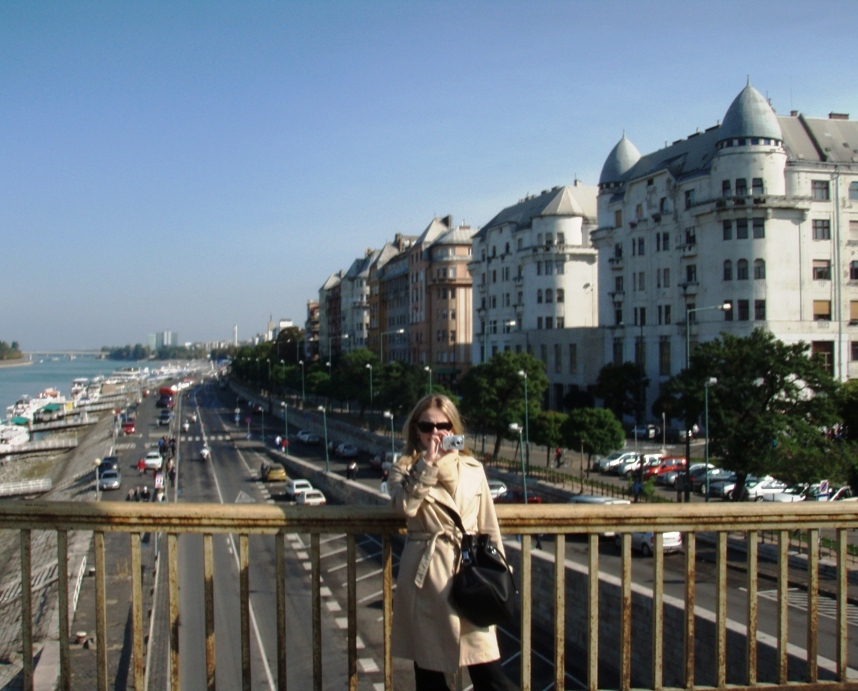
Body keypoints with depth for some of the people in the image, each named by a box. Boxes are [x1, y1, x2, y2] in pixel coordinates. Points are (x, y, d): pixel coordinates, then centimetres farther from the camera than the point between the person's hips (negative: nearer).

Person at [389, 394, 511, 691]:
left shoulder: (472, 468, 8)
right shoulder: (404, 469, 3)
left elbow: (488, 526, 11)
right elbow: (405, 506, -19)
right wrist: (427, 463, -19)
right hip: (426, 574, -1)